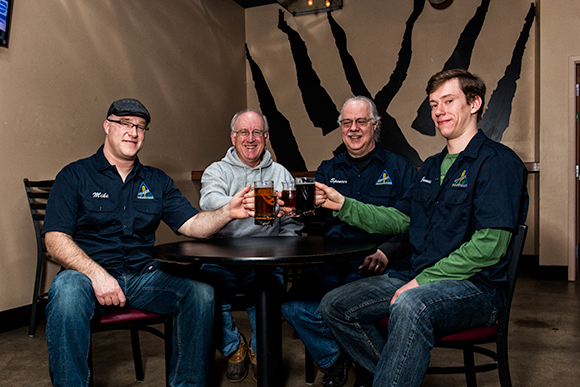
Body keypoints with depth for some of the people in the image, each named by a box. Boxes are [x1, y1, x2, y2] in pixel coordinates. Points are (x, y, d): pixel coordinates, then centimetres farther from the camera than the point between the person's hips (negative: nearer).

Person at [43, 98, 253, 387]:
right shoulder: (75, 176, 4)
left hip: (143, 275, 3)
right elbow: (55, 240, -5)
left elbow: (192, 225, 4)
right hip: (88, 273, -2)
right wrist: (96, 274, -21)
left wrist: (228, 212, -16)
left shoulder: (157, 181, 14)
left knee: (201, 292, -21)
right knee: (67, 292, -36)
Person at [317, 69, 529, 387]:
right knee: (334, 306, -3)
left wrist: (423, 279, -18)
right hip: (419, 280, 8)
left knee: (411, 306, -40)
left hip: (476, 286, -8)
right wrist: (343, 205, 4)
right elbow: (398, 219, 15)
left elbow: (490, 245, -18)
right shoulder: (431, 166, 19)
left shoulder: (497, 161, -8)